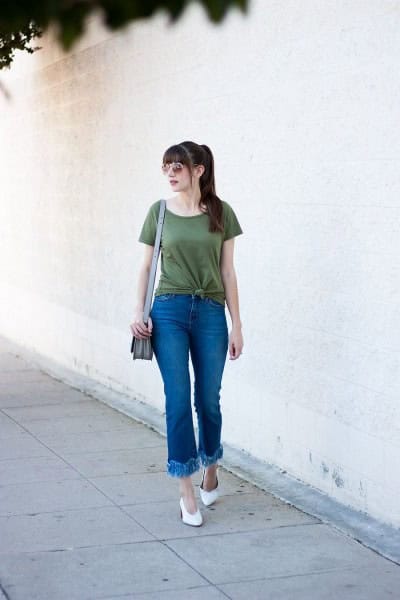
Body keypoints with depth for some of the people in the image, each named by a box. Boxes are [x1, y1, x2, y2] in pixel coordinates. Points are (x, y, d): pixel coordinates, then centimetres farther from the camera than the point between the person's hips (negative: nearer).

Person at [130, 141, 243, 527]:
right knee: (178, 400, -4)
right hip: (169, 310, 0)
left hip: (210, 313, 0)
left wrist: (236, 325, 3)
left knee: (208, 400, 9)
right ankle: (187, 492, 3)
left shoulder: (221, 213, 3)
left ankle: (210, 470, 34)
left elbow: (227, 271, 4)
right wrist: (139, 312, -4)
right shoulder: (159, 212, 3)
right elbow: (147, 265, 8)